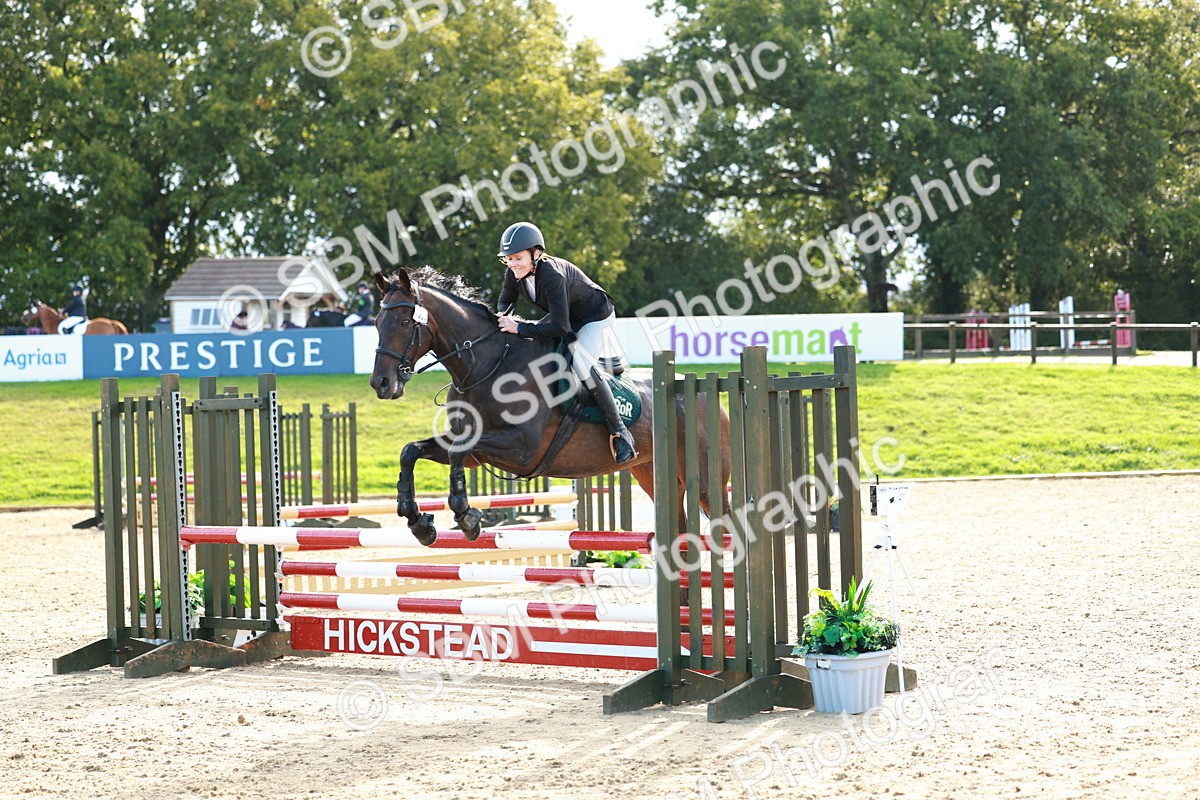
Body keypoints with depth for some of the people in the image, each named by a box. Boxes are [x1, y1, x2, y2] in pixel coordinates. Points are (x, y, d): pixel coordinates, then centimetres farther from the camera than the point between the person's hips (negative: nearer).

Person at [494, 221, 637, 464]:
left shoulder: (553, 275, -39)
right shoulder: (514, 273, -16)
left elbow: (559, 328, -40)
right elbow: (506, 299, 5)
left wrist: (519, 327, -40)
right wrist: (503, 316, -17)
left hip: (596, 317, -9)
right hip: (568, 319, 9)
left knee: (580, 364, -30)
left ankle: (619, 431, -22)